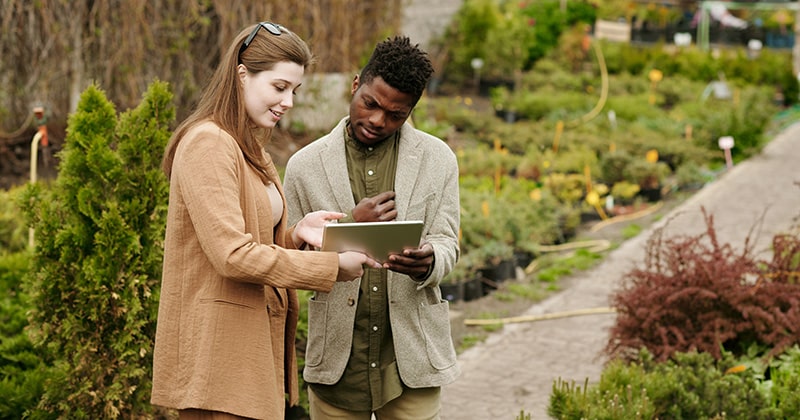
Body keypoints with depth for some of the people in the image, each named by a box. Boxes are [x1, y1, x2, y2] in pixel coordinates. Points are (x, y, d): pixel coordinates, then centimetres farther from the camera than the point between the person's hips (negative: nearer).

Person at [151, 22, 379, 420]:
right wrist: (331, 266, -17)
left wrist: (296, 234, 1)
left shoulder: (251, 151, 19)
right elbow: (232, 256, -21)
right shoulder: (208, 143, -14)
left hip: (258, 340, 10)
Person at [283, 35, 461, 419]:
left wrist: (427, 262, -21)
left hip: (410, 357, 0)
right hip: (337, 357, 0)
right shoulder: (305, 165, 2)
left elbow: (446, 244, 3)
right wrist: (348, 227, -15)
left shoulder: (437, 160, 4)